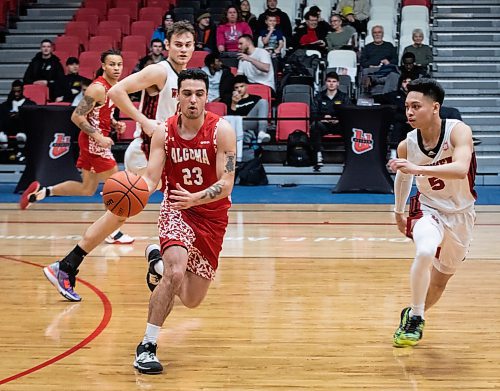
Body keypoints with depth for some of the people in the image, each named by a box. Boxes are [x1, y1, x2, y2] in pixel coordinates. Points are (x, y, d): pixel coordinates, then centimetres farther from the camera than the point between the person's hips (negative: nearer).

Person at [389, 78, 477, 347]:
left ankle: (414, 316, 43)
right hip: (428, 209, 0)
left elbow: (461, 169, -44)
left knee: (441, 280, 15)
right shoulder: (407, 145, -15)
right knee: (425, 252, -33)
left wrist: (418, 168, -54)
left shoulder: (458, 131, -25)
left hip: (461, 214, 0)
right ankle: (414, 318, -17)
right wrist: (398, 211, 20)